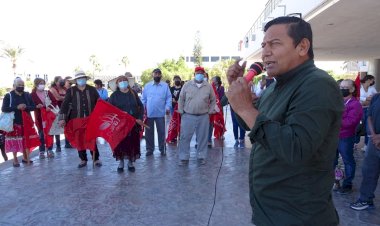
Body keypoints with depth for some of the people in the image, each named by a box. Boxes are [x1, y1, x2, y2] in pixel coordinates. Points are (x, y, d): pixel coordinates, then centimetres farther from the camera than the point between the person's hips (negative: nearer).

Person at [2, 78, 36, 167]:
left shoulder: (27, 95, 7)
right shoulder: (8, 96, -3)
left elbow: (33, 107, 4)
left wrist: (26, 107, -16)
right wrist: (17, 107, -20)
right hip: (14, 122, -3)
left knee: (25, 140, 9)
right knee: (14, 141, 0)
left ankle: (25, 157, 23)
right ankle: (15, 159, 12)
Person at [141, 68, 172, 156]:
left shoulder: (165, 86, 4)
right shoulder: (147, 86, 7)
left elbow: (169, 98, 1)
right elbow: (143, 99, 7)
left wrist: (168, 107, -11)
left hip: (160, 113, -1)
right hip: (149, 113, 1)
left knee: (161, 132, 6)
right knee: (149, 132, 8)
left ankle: (162, 149, 18)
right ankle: (149, 149, 20)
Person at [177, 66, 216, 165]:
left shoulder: (208, 86, 3)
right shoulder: (187, 85, 0)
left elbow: (213, 100, 13)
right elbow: (181, 99, 5)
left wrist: (210, 111, 6)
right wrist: (181, 111, 2)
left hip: (203, 117, 1)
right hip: (188, 116, -1)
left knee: (202, 138, 8)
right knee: (185, 137, 1)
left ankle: (201, 157, 22)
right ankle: (184, 158, 12)